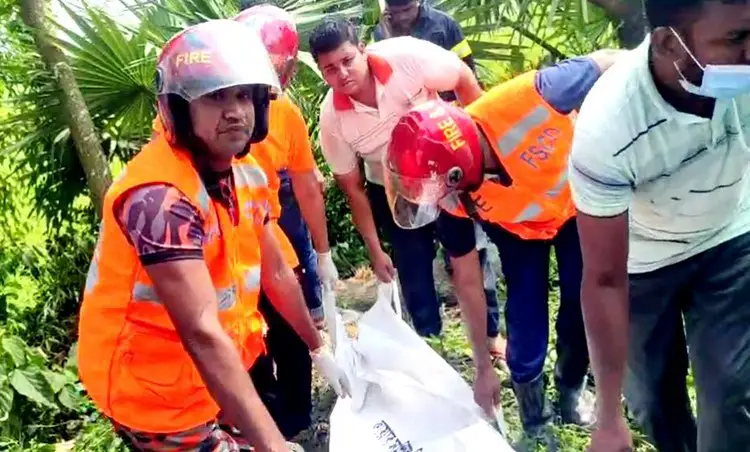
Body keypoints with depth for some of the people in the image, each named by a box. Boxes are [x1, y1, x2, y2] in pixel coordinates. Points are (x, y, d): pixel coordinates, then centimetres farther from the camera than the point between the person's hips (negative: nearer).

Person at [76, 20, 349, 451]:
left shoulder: (247, 172, -3)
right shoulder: (160, 195, -30)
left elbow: (276, 273, 8)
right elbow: (203, 335, -35)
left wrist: (319, 348, 15)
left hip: (218, 372, 7)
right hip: (158, 393, -7)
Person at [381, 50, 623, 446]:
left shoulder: (530, 99, -46)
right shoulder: (452, 197, -31)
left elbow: (607, 64, -25)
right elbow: (467, 280, -16)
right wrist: (482, 368, -8)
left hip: (579, 203, 0)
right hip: (517, 227, 1)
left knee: (582, 307, 5)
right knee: (526, 325, -4)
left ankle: (571, 392, 35)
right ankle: (534, 426, 22)